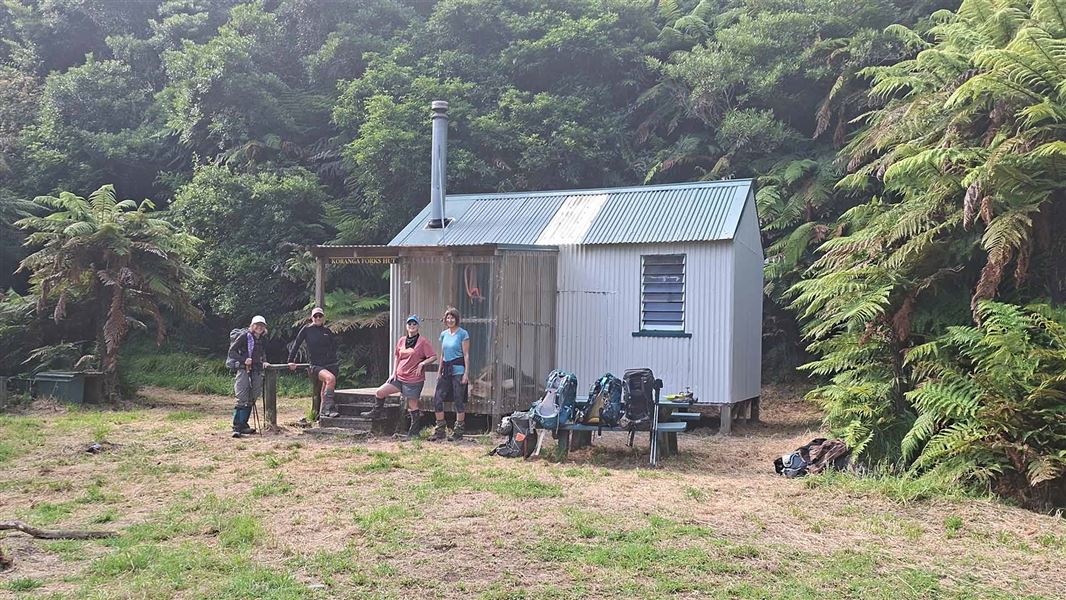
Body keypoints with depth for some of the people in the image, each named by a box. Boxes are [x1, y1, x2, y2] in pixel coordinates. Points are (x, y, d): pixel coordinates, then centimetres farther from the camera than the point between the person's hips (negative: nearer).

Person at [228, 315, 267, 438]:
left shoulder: (263, 341, 15)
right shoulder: (244, 336, -3)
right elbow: (232, 351, -6)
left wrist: (263, 363, 11)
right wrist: (244, 360, -17)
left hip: (256, 371, 6)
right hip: (244, 370, -6)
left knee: (251, 400, 8)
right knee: (242, 400, -13)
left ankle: (243, 425, 18)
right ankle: (236, 427, -12)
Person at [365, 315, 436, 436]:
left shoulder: (423, 342, -7)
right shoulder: (401, 341, 11)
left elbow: (433, 357, -9)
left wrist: (422, 364, -19)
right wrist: (394, 373, 13)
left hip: (414, 380, -6)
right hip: (399, 377, 6)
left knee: (413, 406, 1)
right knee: (379, 392, 1)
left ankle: (414, 431, 14)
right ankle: (377, 412, 26)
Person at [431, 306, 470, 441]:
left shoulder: (463, 334, -5)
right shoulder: (444, 334, 12)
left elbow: (466, 355, -7)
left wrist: (466, 373, -12)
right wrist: (439, 372, 16)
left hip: (458, 369, -6)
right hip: (446, 369, 6)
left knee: (459, 400, 0)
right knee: (437, 399, 0)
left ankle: (458, 432, 9)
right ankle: (440, 431, 10)